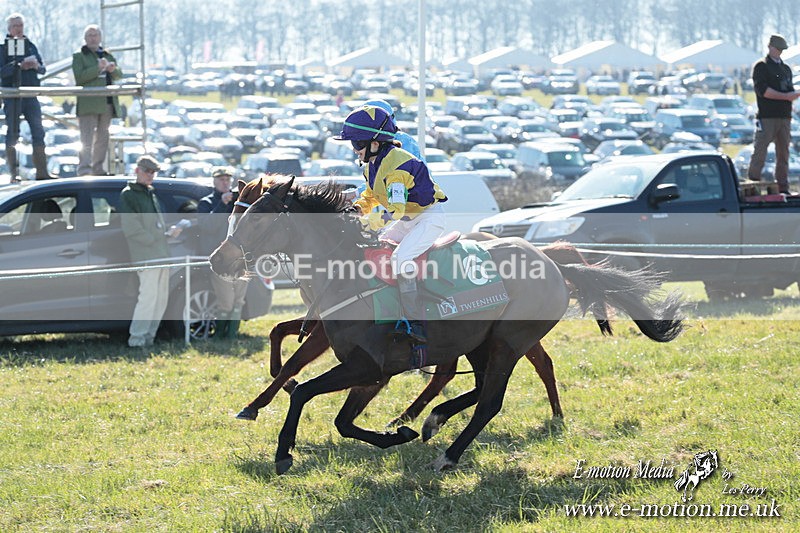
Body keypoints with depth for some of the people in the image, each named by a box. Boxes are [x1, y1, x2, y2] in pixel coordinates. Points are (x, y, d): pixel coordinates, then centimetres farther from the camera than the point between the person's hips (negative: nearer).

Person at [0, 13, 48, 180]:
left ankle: (42, 172, 2)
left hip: (31, 94, 4)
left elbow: (43, 69, 12)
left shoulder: (30, 46, 13)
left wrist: (36, 66, -10)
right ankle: (14, 171, 2)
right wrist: (19, 66, -22)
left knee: (38, 132, 0)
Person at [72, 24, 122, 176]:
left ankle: (98, 169, 17)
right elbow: (79, 77, -11)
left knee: (102, 138, 10)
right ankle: (84, 171, -20)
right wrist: (98, 68, -19)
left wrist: (113, 69, -10)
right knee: (87, 139, -13)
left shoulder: (108, 55, 20)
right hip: (88, 104, -6)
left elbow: (119, 76, 14)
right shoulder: (79, 56, 3)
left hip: (107, 103, 6)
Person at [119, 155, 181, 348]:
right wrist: (152, 240, -14)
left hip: (162, 254, 9)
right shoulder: (128, 195, -3)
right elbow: (131, 228, -12)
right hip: (146, 255, -9)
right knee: (148, 295, -14)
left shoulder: (151, 194, 23)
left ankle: (149, 335, 15)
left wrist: (170, 231, 7)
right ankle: (137, 337, -11)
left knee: (161, 297, 9)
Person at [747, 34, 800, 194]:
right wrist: (785, 96, -16)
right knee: (760, 152, -8)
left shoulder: (786, 68, 21)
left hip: (784, 116, 6)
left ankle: (783, 187, 11)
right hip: (767, 116, -6)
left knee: (783, 153, 7)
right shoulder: (761, 66, 0)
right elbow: (762, 90, -12)